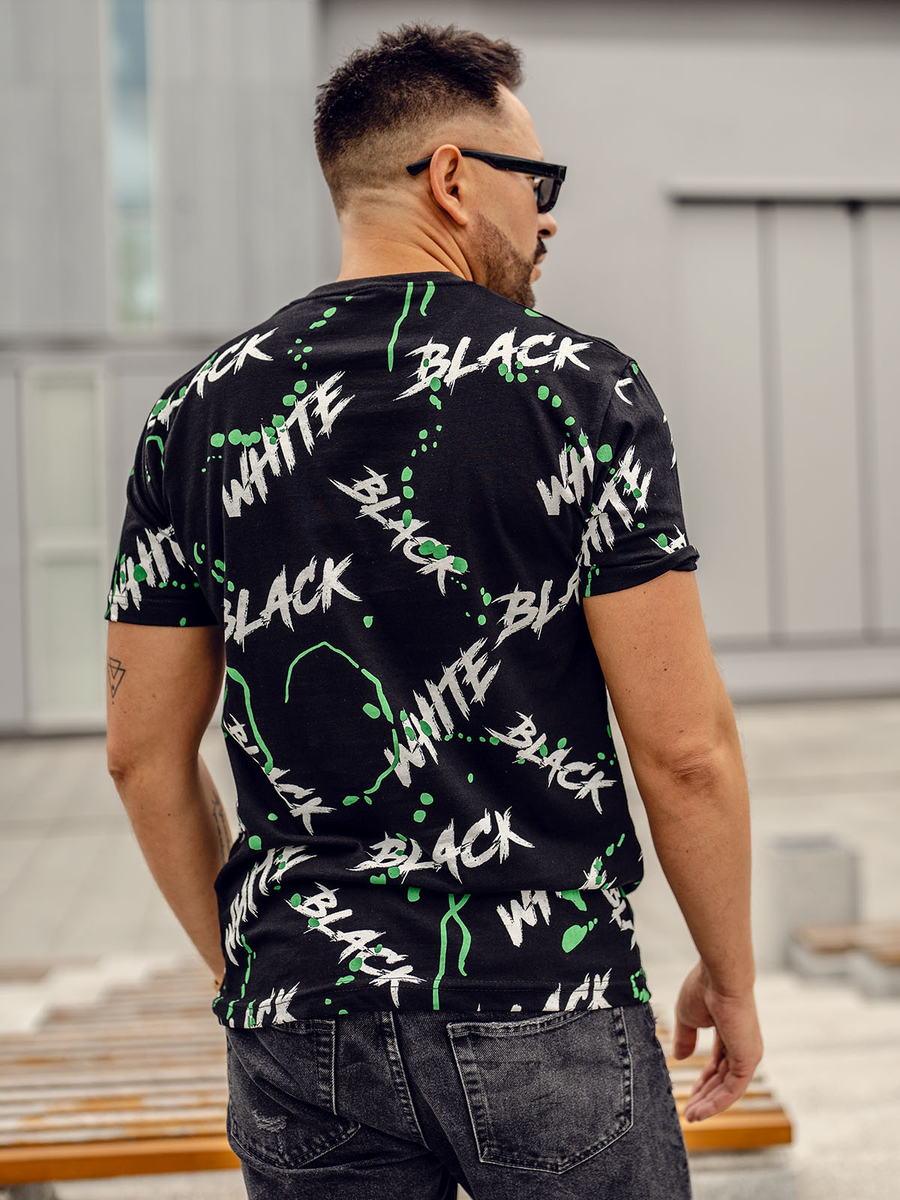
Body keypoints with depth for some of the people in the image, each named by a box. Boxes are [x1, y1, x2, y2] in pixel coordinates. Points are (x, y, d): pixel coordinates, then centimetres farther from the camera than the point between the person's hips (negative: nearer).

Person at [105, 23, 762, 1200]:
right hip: (548, 1015, -3)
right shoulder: (580, 391, -9)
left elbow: (146, 751, 5)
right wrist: (731, 978, 3)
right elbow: (684, 747, -11)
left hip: (301, 1027, 4)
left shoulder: (198, 417, 2)